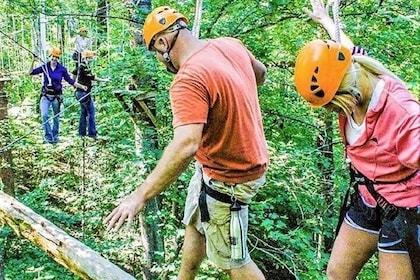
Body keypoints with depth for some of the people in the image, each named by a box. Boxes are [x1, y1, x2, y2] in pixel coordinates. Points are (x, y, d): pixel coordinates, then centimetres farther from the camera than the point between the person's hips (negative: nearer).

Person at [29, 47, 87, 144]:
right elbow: (31, 72, -2)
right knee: (44, 115, -15)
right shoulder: (44, 67, -1)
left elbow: (69, 80, 5)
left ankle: (55, 136, 26)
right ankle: (48, 136, -8)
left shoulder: (62, 69, -1)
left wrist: (81, 86, -2)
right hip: (46, 95, 0)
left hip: (56, 96, 1)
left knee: (56, 117, 11)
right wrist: (33, 61, -14)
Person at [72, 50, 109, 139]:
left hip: (80, 92, 10)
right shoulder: (84, 66, -17)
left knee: (83, 112, 14)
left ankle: (82, 132, 18)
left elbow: (73, 73, 29)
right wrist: (104, 80, -16)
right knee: (91, 112, -7)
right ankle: (92, 133, -7)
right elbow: (92, 77, -22)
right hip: (85, 92, -10)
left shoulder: (80, 66, 14)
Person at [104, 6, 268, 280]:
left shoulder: (189, 80, -30)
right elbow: (261, 74, 16)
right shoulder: (231, 45, -3)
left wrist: (140, 196, -38)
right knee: (194, 225, 26)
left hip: (227, 179, -9)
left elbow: (185, 145, -41)